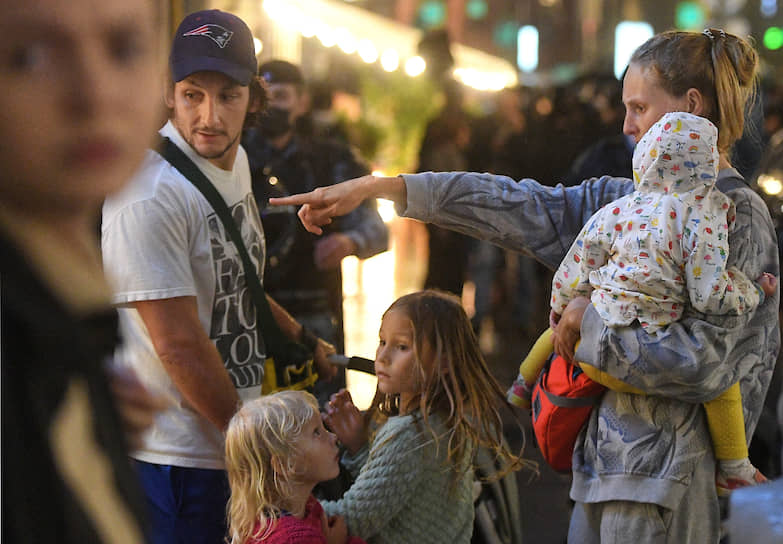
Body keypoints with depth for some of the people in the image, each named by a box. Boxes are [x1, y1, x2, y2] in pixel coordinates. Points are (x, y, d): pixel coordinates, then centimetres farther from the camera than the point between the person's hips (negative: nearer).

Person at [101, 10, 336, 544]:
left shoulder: (235, 159, 7)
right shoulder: (148, 196, -22)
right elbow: (179, 345, -22)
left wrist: (301, 337, 27)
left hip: (237, 439, 9)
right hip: (173, 456, -9)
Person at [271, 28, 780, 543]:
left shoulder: (739, 217, -12)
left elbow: (699, 362, -21)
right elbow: (524, 208, 8)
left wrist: (591, 320, -11)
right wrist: (377, 187, 4)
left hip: (663, 469, -7)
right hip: (605, 455, 7)